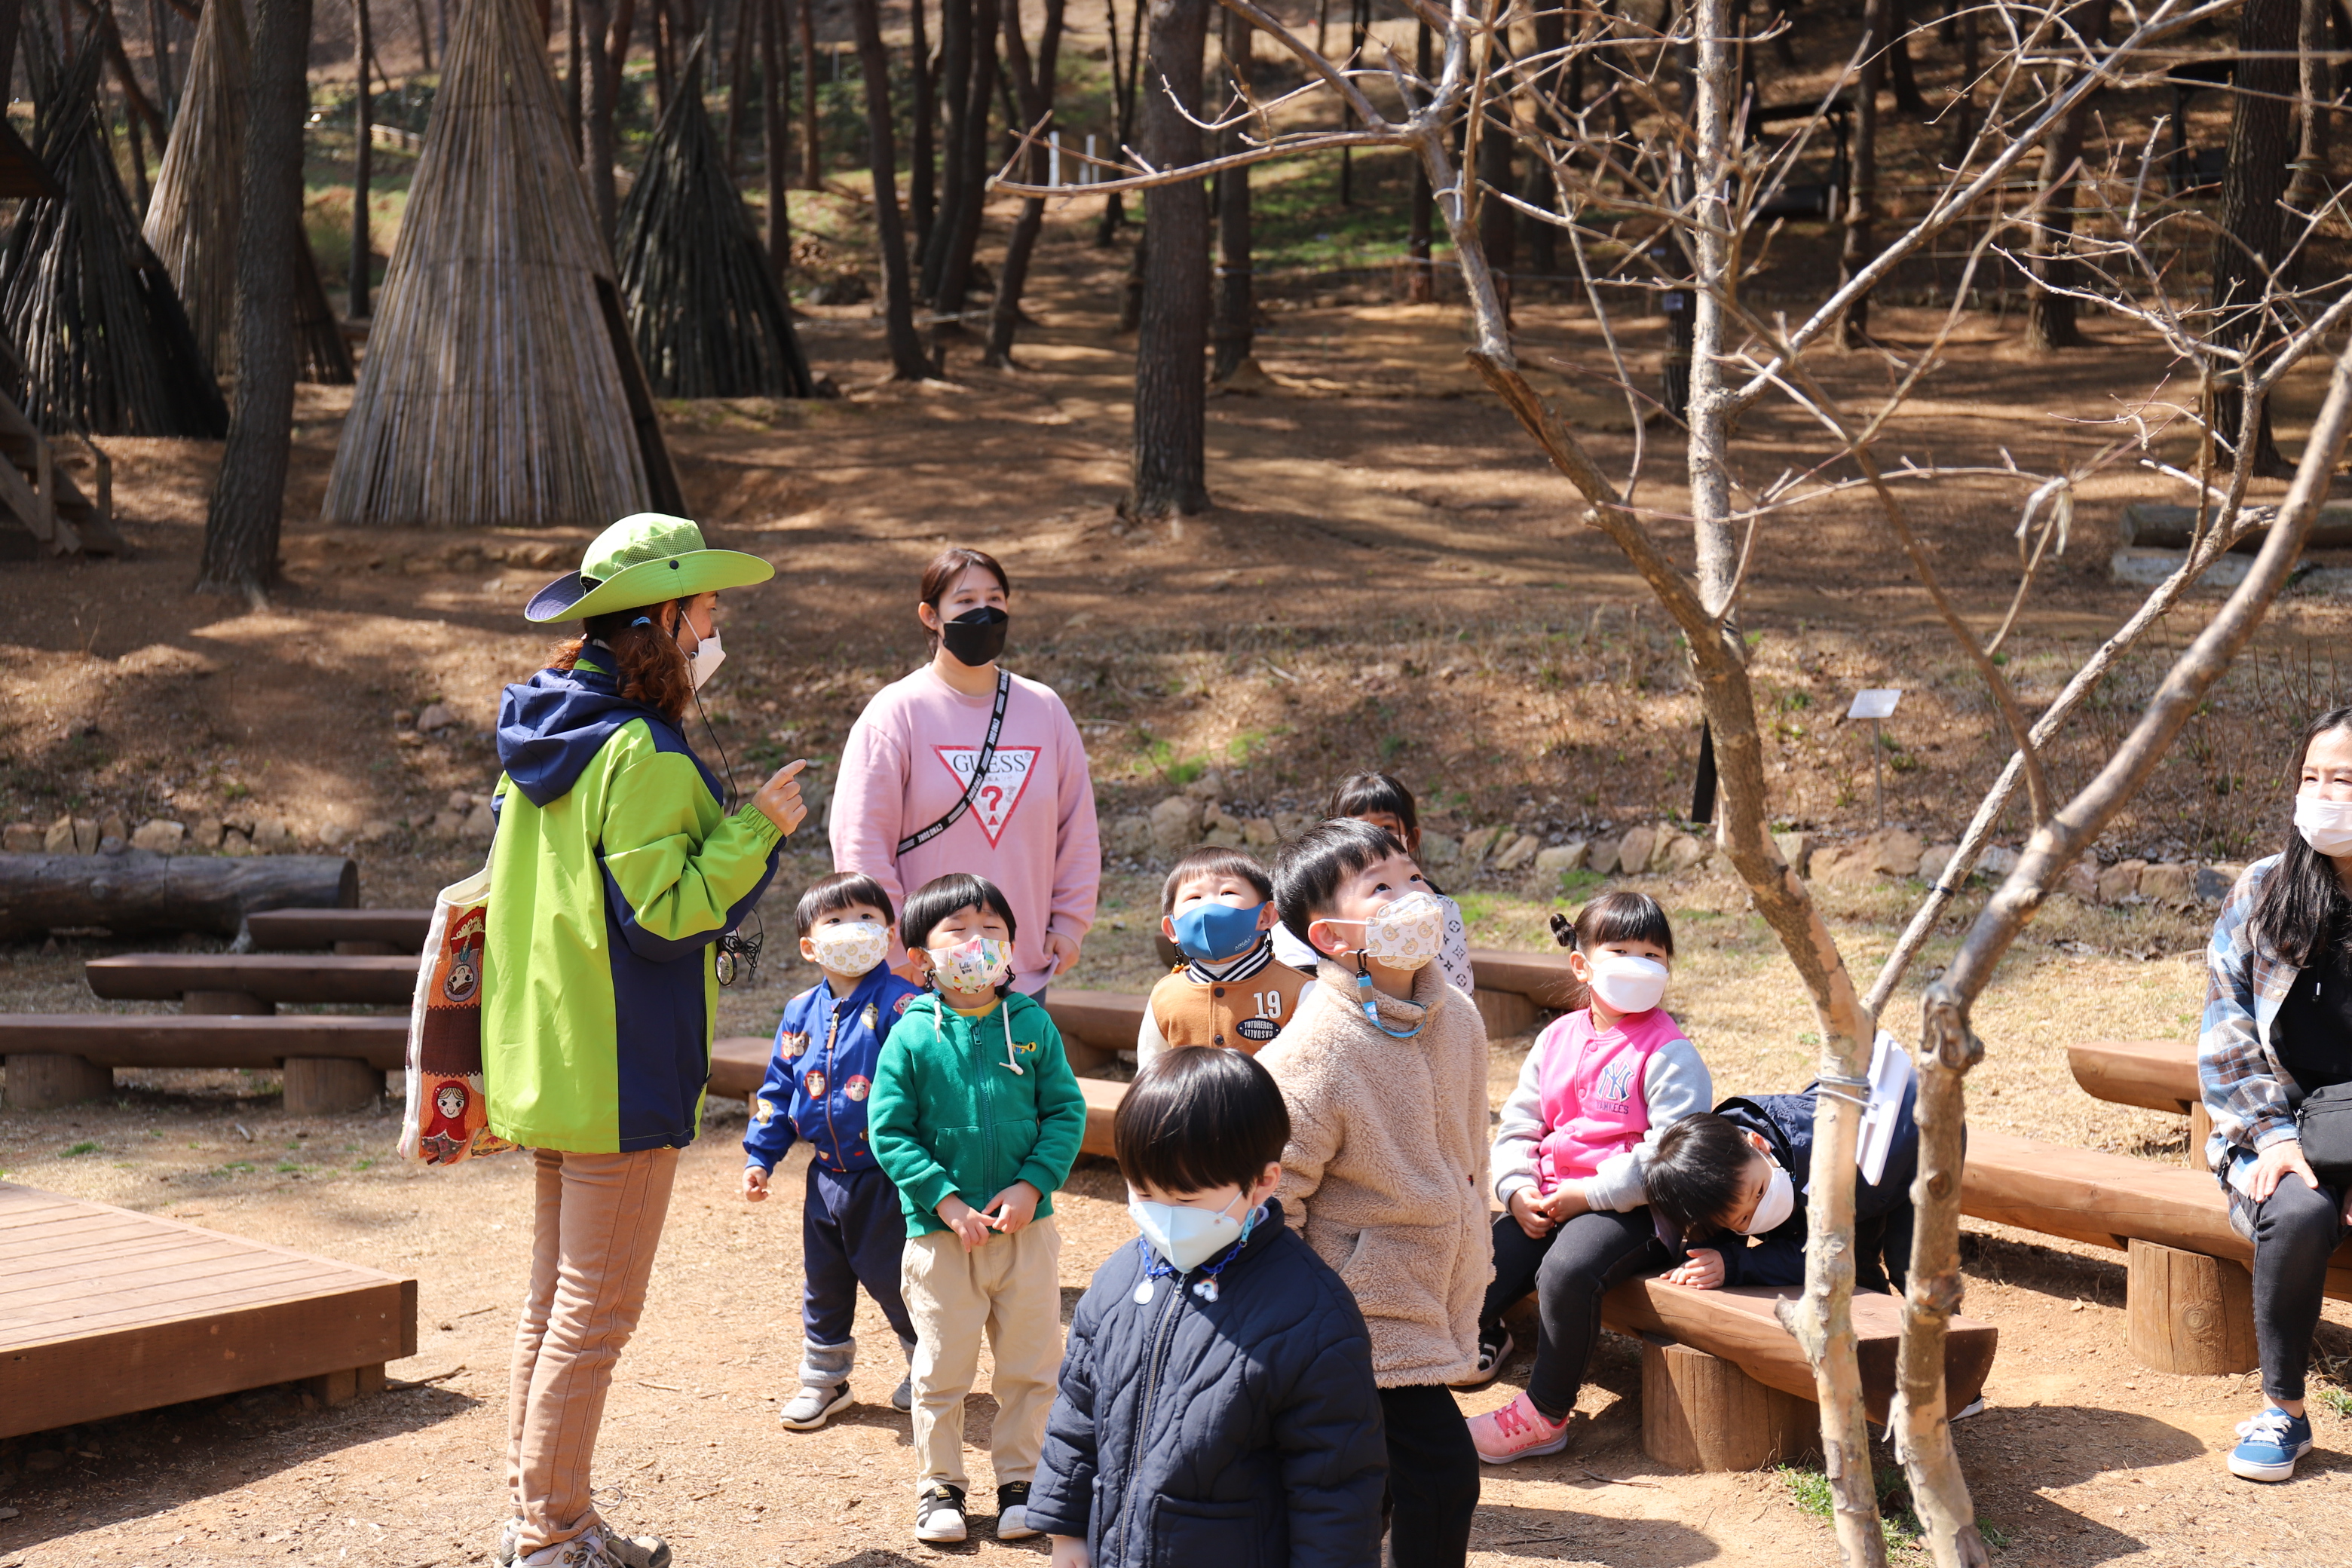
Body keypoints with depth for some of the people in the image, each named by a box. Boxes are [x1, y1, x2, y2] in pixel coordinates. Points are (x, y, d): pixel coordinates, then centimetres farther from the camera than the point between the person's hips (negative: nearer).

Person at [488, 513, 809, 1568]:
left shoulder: (541, 739, 9)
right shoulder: (644, 754, -21)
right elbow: (667, 907, -23)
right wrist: (758, 827, -14)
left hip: (541, 1067, 10)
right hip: (621, 1076, -10)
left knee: (553, 1297, 18)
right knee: (597, 1311, 0)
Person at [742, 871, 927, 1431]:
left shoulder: (899, 1005, -14)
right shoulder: (801, 1013, 6)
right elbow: (779, 1088, 13)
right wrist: (760, 1155, 10)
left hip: (885, 1174, -6)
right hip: (826, 1176, 6)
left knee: (894, 1277, 6)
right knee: (823, 1282, 16)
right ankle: (823, 1379, 32)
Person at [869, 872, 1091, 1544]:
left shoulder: (1032, 1026, -1)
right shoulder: (912, 1036, -7)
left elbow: (1066, 1112, 1)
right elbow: (890, 1133, -6)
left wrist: (1032, 1185, -12)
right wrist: (946, 1201, -14)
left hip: (1027, 1229, 2)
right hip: (940, 1234, -2)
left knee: (1029, 1364, 11)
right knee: (941, 1369, 8)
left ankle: (1020, 1478, 27)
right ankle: (939, 1484, 24)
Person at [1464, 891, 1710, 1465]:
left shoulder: (1669, 1053, -8)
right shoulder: (1558, 1039, 12)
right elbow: (1518, 1123, 16)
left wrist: (1588, 1194, -18)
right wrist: (1519, 1190, -3)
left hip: (1629, 1205, -6)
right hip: (1547, 1202, 6)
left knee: (1566, 1270, -32)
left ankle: (1545, 1414, -16)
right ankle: (1485, 1339, 19)